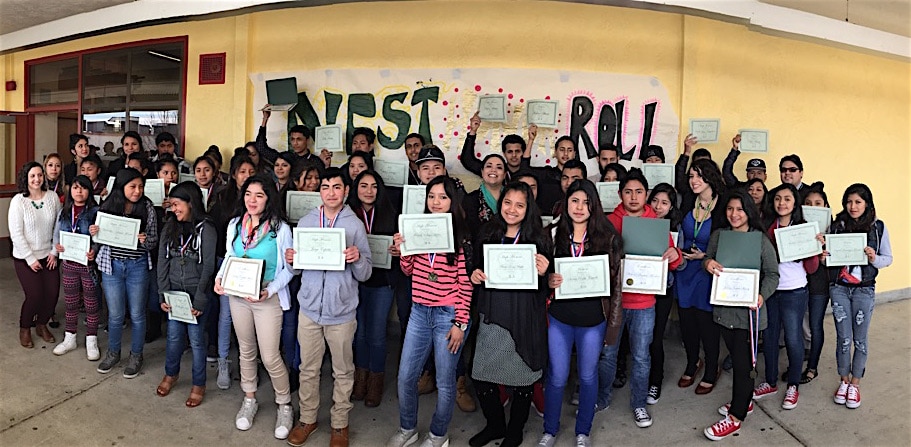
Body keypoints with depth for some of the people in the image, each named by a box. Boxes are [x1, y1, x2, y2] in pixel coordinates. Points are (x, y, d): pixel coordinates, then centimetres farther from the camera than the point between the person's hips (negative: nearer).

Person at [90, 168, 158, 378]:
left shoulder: (147, 208, -6)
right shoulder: (107, 206, -3)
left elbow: (154, 241, -1)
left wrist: (145, 240, -22)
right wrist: (93, 233, -14)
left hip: (138, 266, -1)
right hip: (111, 266, 1)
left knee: (136, 314, 10)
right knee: (115, 314, 12)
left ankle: (136, 356, 27)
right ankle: (113, 353, 34)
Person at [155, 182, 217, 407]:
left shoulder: (206, 229, -11)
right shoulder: (170, 228, 4)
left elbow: (208, 267, -12)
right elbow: (162, 262, 4)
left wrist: (199, 300, -14)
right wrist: (163, 295, -3)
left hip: (196, 293, -4)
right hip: (174, 292, 4)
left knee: (196, 339, 4)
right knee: (174, 336, 14)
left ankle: (198, 385, 19)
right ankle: (170, 374, 37)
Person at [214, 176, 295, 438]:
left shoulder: (280, 229, -13)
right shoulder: (235, 224, 0)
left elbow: (288, 269, -8)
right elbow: (229, 257, 13)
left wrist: (269, 291, -21)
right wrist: (220, 277, -6)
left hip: (268, 299, -5)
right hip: (237, 296, 5)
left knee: (270, 357, -3)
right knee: (246, 351, 18)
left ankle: (284, 406, 18)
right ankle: (249, 400, 36)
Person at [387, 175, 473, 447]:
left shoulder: (461, 237, -10)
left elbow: (465, 284, -9)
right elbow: (409, 271, 12)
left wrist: (460, 323, -10)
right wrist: (402, 250, -7)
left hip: (448, 315, -5)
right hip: (419, 312, 5)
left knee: (444, 381, 10)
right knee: (405, 376, 12)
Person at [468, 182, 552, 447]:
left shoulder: (539, 240, -5)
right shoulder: (487, 236, 5)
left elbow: (547, 285, -1)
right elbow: (478, 271, 16)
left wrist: (544, 272, -21)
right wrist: (475, 276, -6)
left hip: (525, 320, -3)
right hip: (491, 318, 3)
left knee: (522, 380, 9)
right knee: (481, 378, 6)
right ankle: (495, 425, 34)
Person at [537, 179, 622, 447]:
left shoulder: (608, 237, -5)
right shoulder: (554, 234, -2)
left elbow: (615, 282, -2)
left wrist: (612, 323, -4)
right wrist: (549, 281, -17)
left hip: (593, 319, 0)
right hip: (559, 317, 1)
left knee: (588, 375, 15)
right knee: (557, 377, 10)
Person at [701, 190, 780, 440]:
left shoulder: (761, 240, -8)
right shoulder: (719, 234, 3)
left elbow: (772, 274, -5)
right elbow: (708, 259, 8)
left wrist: (762, 295, -23)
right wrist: (707, 262, -17)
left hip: (748, 309, -4)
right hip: (723, 307, 5)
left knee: (743, 363, 1)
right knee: (736, 357, 19)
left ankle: (735, 417, 13)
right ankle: (744, 402, 37)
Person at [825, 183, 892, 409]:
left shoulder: (878, 227, -2)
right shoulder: (837, 226, 0)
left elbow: (888, 258, 3)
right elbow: (829, 254, 9)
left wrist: (874, 259, -18)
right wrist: (824, 257, -13)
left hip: (864, 290, -1)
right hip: (839, 287, 1)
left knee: (860, 338, 7)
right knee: (843, 337, 6)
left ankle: (855, 383, 22)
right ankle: (844, 380, 23)